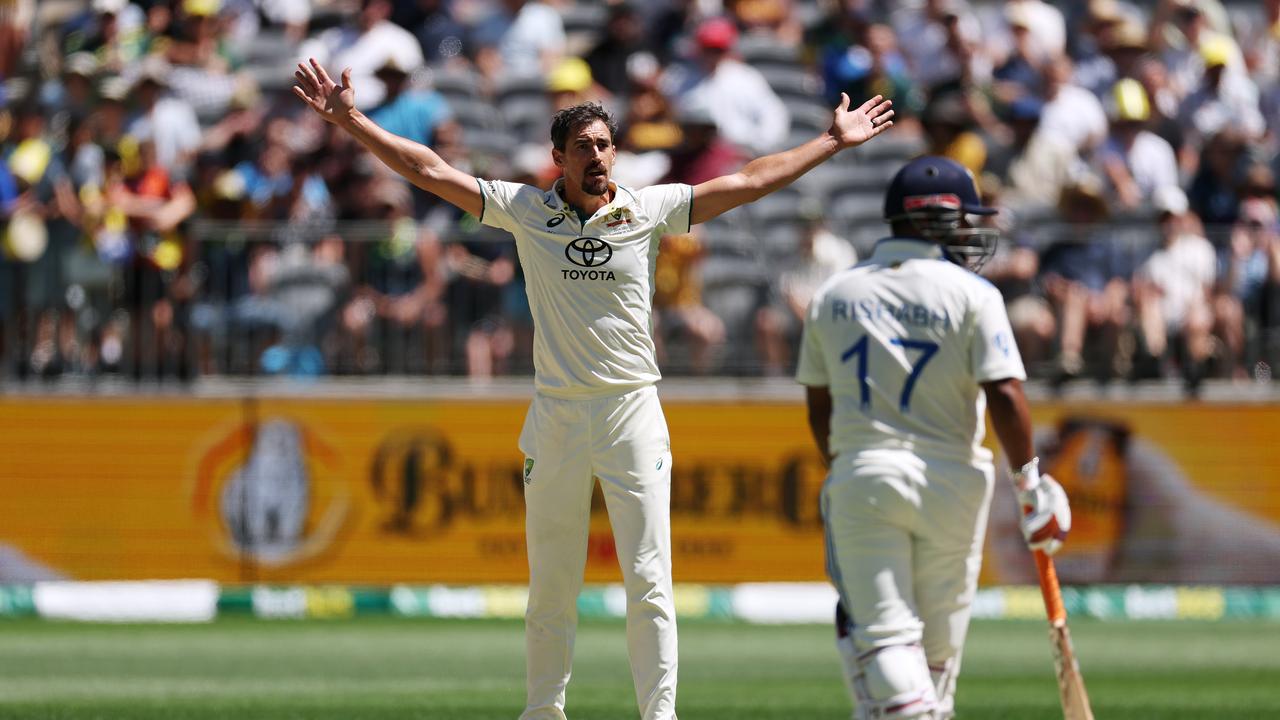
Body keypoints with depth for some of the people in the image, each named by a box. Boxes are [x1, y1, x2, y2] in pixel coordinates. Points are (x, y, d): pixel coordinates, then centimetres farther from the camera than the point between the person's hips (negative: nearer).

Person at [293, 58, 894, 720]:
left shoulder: (650, 210, 2)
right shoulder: (526, 211, 2)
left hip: (633, 415, -1)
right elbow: (431, 172, -1)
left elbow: (750, 182, 4)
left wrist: (832, 143, 3)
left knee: (648, 581, -5)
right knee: (549, 585, 7)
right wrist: (352, 121, -7)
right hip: (555, 416, 1)